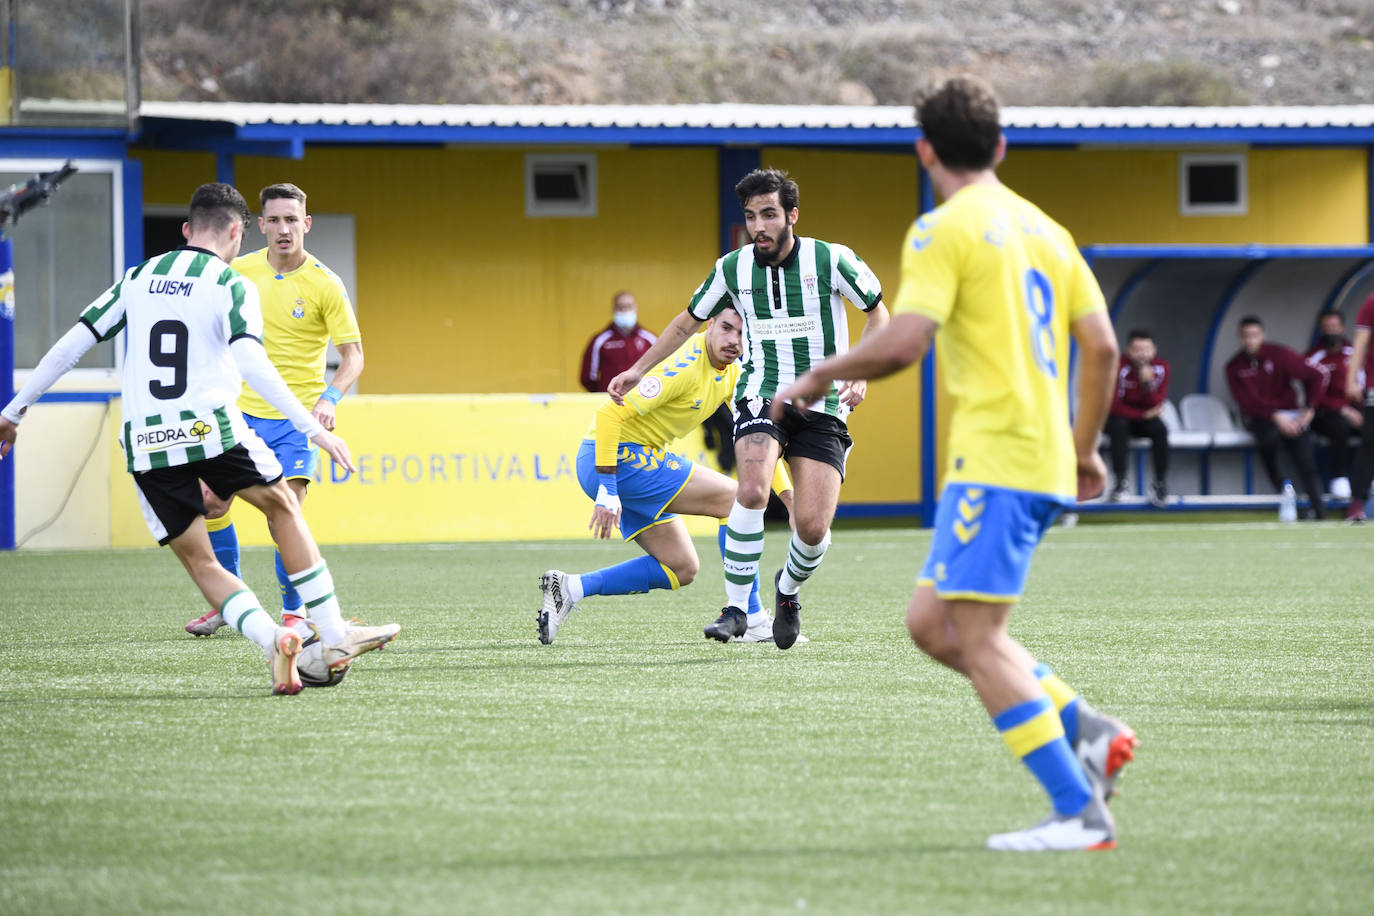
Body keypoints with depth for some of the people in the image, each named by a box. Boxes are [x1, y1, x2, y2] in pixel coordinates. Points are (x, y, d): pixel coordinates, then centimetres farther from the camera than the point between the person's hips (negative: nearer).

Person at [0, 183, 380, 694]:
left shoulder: (138, 279, 14)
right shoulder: (233, 286, 1)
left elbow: (72, 344, 12)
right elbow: (250, 364, -15)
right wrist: (312, 429, -17)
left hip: (145, 446, 3)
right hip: (212, 430, -3)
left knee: (199, 561, 11)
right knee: (284, 508, 20)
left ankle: (271, 639, -12)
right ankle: (334, 639, 16)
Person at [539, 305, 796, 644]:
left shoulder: (732, 373, 6)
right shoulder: (684, 365, -23)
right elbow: (611, 413, -27)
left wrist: (787, 492, 7)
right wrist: (607, 490, -29)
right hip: (618, 457, -10)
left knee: (682, 568, 9)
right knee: (738, 498, -11)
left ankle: (572, 588, 5)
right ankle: (751, 621, -7)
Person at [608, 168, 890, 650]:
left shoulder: (831, 259, -8)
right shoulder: (733, 267, 0)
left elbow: (877, 312, 5)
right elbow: (689, 321, 17)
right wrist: (637, 371, 14)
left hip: (823, 409, -1)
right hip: (761, 397, 1)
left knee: (813, 526, -11)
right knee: (752, 490, -29)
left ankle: (788, 590, 24)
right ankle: (735, 607, -19)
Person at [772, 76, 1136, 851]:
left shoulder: (944, 231, -7)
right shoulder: (1043, 230, 17)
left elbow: (905, 343, -18)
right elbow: (1102, 345, 15)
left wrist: (821, 377, -3)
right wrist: (1085, 446, 25)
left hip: (994, 459, -9)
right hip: (1045, 461, 9)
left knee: (977, 638, -9)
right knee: (932, 622, 15)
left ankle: (1080, 813, -15)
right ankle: (1084, 729, 8)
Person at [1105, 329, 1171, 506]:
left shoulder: (1161, 367, -10)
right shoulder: (1119, 366, -20)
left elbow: (1156, 404, -15)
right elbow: (1114, 406, -19)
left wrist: (1147, 383, -33)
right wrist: (1143, 414, -19)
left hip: (1145, 418, 2)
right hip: (1121, 417, -2)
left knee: (1160, 429, -30)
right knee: (1118, 425, -37)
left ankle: (1160, 483, -20)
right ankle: (1120, 481, -32)